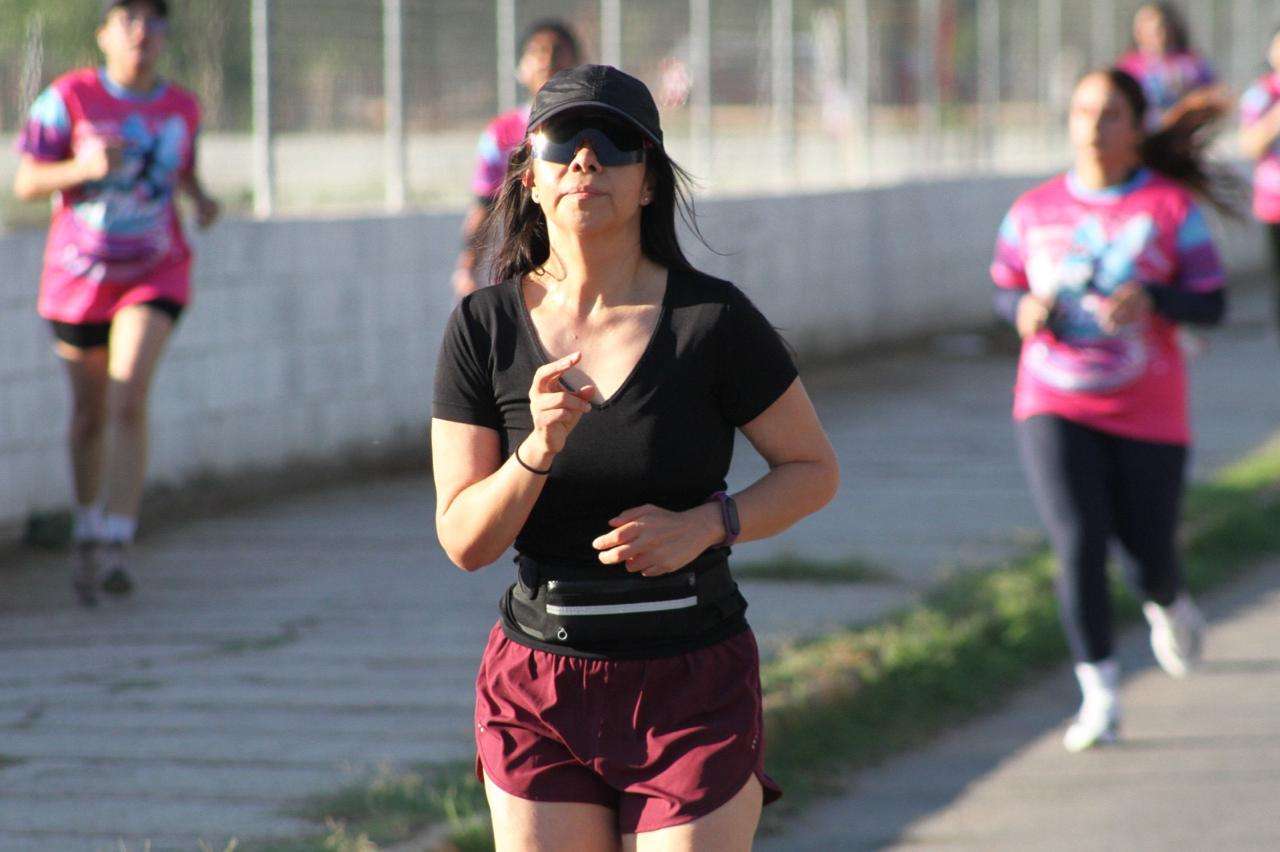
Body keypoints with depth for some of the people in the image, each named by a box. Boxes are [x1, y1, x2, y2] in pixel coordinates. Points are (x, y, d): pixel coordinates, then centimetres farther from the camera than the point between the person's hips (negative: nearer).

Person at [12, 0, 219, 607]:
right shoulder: (69, 97, -10)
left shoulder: (181, 107, 0)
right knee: (90, 414, 12)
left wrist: (201, 197, 1)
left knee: (129, 402, -19)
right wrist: (85, 168, -25)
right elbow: (26, 183, -8)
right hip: (78, 277, 0)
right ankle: (87, 533, 36)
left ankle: (116, 548, -21)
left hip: (154, 276, 0)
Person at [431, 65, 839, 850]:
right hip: (538, 687, 2)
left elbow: (815, 470, 3)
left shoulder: (713, 320, -7)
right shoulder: (485, 328, -1)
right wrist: (540, 447, -21)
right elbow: (464, 541, -3)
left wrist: (704, 525, -14)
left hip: (693, 690, -2)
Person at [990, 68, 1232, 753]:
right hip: (1055, 411, 1)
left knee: (1149, 557, 7)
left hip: (1147, 414, -1)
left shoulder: (1171, 207, -3)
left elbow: (1212, 305, -4)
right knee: (1079, 545, -16)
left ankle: (1168, 606, 46)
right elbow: (1004, 289, 14)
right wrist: (1025, 309, -10)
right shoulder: (1034, 211, 3)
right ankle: (1100, 697, -8)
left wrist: (1152, 299, -24)